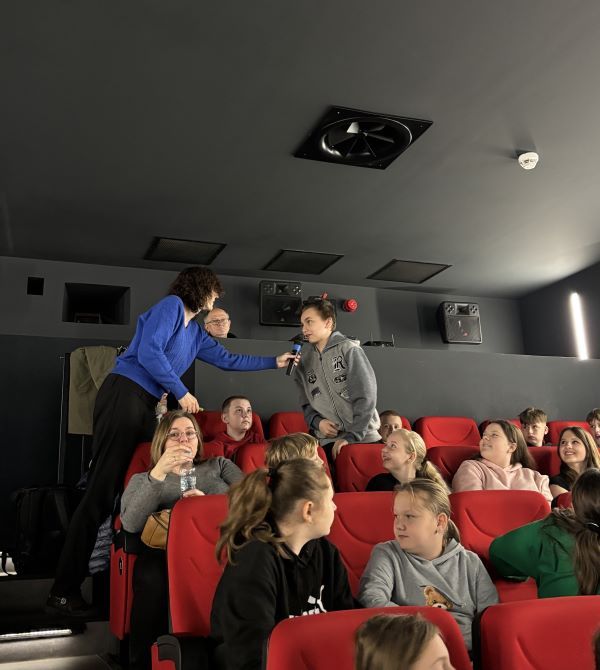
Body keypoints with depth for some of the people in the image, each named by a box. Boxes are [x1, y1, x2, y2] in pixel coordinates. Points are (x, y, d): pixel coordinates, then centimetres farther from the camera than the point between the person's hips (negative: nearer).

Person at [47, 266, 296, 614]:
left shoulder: (196, 333, 23)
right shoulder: (171, 305, -3)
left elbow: (228, 360, 31)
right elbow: (148, 352, -14)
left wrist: (274, 362, 33)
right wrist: (182, 393, -8)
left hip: (146, 405, 10)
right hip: (125, 394, -10)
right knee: (103, 491, -11)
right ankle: (63, 591, -8)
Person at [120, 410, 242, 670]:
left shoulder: (219, 465, 27)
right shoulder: (142, 479, 23)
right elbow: (131, 524, 0)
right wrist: (159, 472, -11)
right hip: (165, 553, 0)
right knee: (151, 575, -36)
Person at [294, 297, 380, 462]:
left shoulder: (349, 349, -5)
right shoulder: (305, 359, 11)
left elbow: (366, 397, -12)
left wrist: (352, 436, -17)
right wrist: (317, 422, -5)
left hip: (362, 437, -3)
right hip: (327, 441, 3)